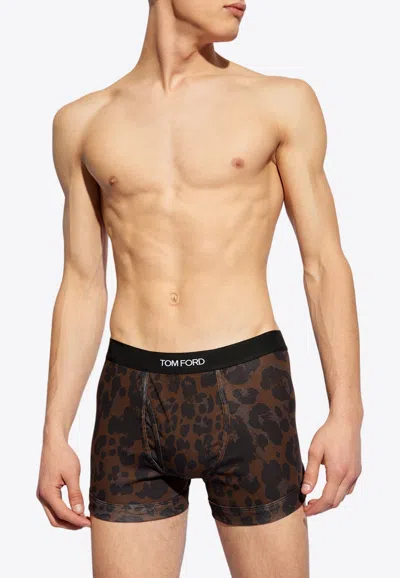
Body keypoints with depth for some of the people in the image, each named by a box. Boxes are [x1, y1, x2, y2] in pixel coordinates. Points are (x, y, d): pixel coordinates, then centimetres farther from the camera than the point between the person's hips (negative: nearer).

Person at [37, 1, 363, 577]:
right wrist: (54, 435, 6)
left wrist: (346, 414, -5)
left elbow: (325, 265, 2)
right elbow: (83, 288, 10)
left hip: (247, 392, -1)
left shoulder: (282, 102, 3)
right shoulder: (83, 122, 9)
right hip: (130, 400, 2)